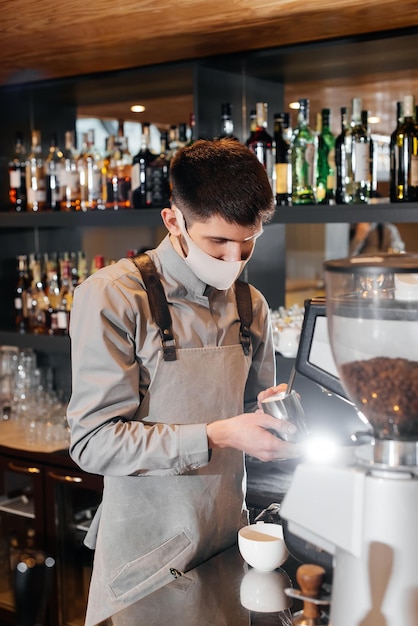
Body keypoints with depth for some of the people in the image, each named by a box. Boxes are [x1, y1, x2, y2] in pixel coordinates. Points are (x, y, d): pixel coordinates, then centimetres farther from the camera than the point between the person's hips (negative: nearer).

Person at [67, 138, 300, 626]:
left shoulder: (250, 306, 4)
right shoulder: (111, 296, -16)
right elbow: (93, 442, -20)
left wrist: (273, 411, -7)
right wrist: (215, 436, -26)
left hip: (229, 542, 6)